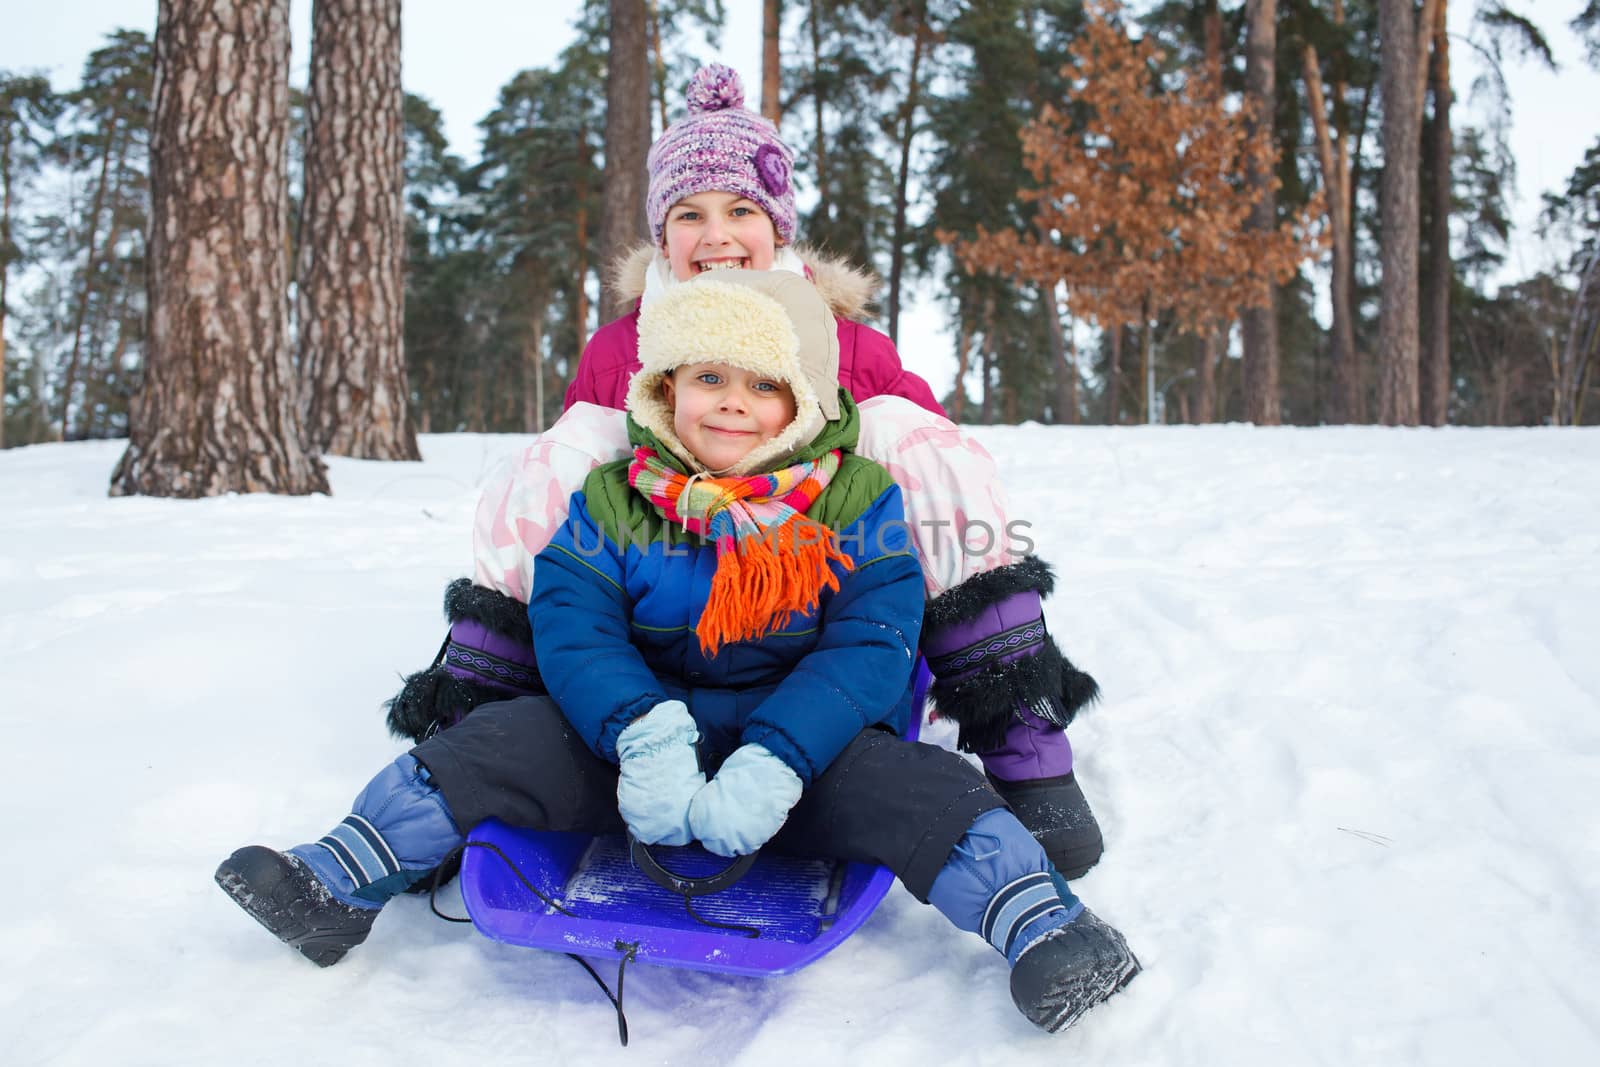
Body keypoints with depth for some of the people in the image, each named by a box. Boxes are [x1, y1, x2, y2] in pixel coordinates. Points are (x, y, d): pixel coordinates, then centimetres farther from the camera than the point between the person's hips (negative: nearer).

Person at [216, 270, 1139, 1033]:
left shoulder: (857, 501, -6)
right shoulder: (613, 501, 0)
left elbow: (871, 646, -14)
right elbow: (571, 627, -8)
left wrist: (773, 763, -29)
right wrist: (643, 736, -29)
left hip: (808, 739, -2)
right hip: (641, 733, 2)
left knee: (916, 787, -29)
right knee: (506, 740, -14)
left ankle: (1044, 926, -24)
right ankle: (339, 885, -3)